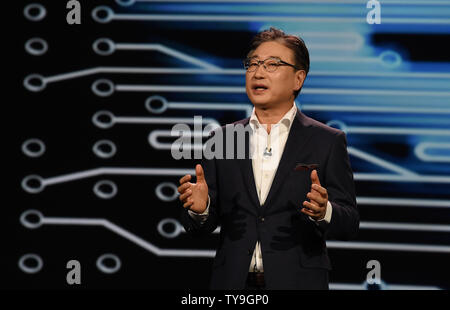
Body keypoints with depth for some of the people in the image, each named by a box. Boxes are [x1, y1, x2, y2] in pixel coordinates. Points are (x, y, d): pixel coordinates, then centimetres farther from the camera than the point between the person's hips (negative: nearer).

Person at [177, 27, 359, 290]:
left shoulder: (327, 142, -1)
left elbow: (349, 224, -4)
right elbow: (203, 227, 5)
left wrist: (324, 212, -24)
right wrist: (199, 209, -16)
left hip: (297, 281, -2)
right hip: (233, 281, 2)